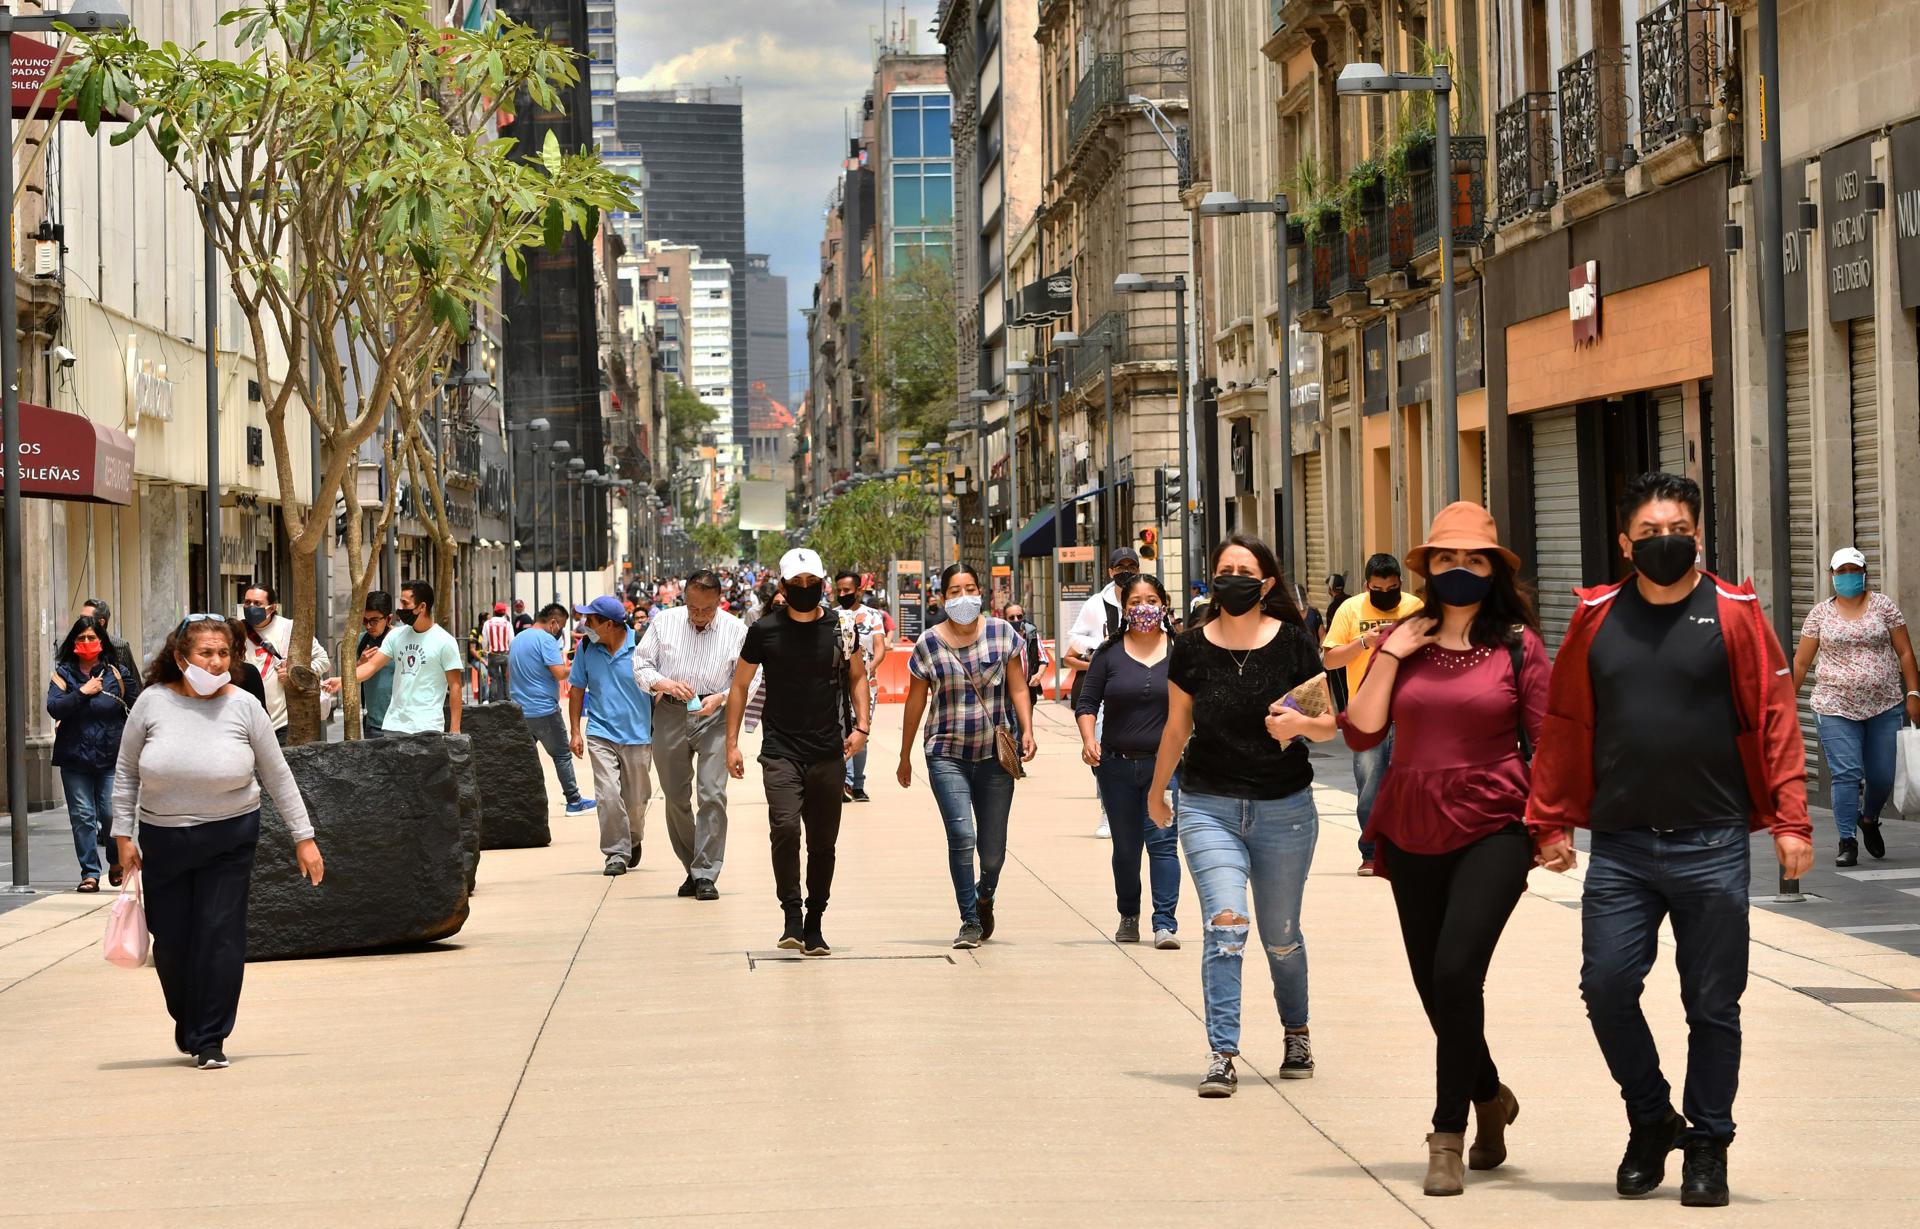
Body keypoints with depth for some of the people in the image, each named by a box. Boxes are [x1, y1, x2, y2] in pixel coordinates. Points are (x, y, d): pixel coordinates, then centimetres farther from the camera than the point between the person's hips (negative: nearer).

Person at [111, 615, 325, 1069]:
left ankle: (210, 1040, 3)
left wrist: (303, 837, 1)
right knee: (170, 942, 6)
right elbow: (126, 773, 5)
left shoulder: (244, 707, -6)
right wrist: (124, 835, 1)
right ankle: (186, 1025, 31)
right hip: (163, 840, 1)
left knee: (220, 937, -7)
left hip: (228, 838, -1)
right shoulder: (152, 703, -6)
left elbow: (277, 775, 1)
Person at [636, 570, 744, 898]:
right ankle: (692, 869, 23)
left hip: (714, 715, -2)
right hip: (670, 714, 3)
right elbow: (640, 664, 6)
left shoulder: (736, 631, -1)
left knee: (713, 794, -13)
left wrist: (720, 698, -16)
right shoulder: (664, 622, 3)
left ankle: (706, 875, -9)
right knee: (675, 797, 9)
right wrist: (665, 683, -13)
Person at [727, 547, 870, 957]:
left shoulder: (840, 629, 3)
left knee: (823, 842, 7)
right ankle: (792, 915, -10)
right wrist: (731, 742, 5)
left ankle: (814, 924, 19)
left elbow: (857, 676, 18)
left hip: (828, 754, 2)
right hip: (780, 750, -2)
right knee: (785, 827, -21)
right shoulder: (765, 629, -1)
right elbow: (740, 685, 8)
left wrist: (861, 725, 5)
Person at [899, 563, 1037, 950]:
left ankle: (985, 895, 37)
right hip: (947, 754, -1)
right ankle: (970, 922, -3)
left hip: (996, 753, 1)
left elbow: (1018, 688, 5)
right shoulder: (928, 644, 0)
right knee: (961, 836, -15)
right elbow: (915, 702, 9)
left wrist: (1027, 730, -10)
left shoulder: (1002, 634, 1)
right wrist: (905, 756, 14)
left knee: (992, 847, 4)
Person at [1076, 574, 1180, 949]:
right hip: (1118, 764, 2)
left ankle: (1165, 922, -11)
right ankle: (1128, 918, 25)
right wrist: (1088, 739, -12)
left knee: (1163, 840, -11)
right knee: (1126, 846, 10)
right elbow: (1087, 702, 5)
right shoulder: (1110, 653, 3)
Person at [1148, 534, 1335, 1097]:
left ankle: (1297, 1031, 37)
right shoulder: (1191, 648, 0)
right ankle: (1222, 1055, -15)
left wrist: (1302, 724, -22)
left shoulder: (1293, 643, -4)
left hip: (1285, 808, 0)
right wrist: (1157, 789, 23)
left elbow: (1328, 725, 0)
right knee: (1226, 924, -16)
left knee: (1281, 936, 11)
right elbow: (1177, 726, 13)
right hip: (1209, 805, 0)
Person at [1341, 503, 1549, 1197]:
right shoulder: (1406, 642, 7)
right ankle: (1490, 1098, 36)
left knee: (1456, 973, -18)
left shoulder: (1518, 643, -1)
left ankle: (1448, 1137, -8)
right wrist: (1390, 656, -8)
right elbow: (1361, 733, 0)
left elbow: (1546, 741, -1)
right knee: (1433, 984, 10)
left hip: (1493, 826, -4)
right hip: (1414, 829, 4)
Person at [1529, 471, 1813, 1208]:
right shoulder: (1595, 619, 5)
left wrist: (1790, 820, -12)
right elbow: (1564, 725, 7)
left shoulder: (1734, 614, -2)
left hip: (1711, 846, -2)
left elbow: (1774, 719, -5)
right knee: (1606, 987, -3)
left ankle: (1707, 1147, 18)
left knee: (1713, 1005, 5)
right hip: (1619, 847, 2)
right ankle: (1651, 1121, 19)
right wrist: (1549, 822, 4)